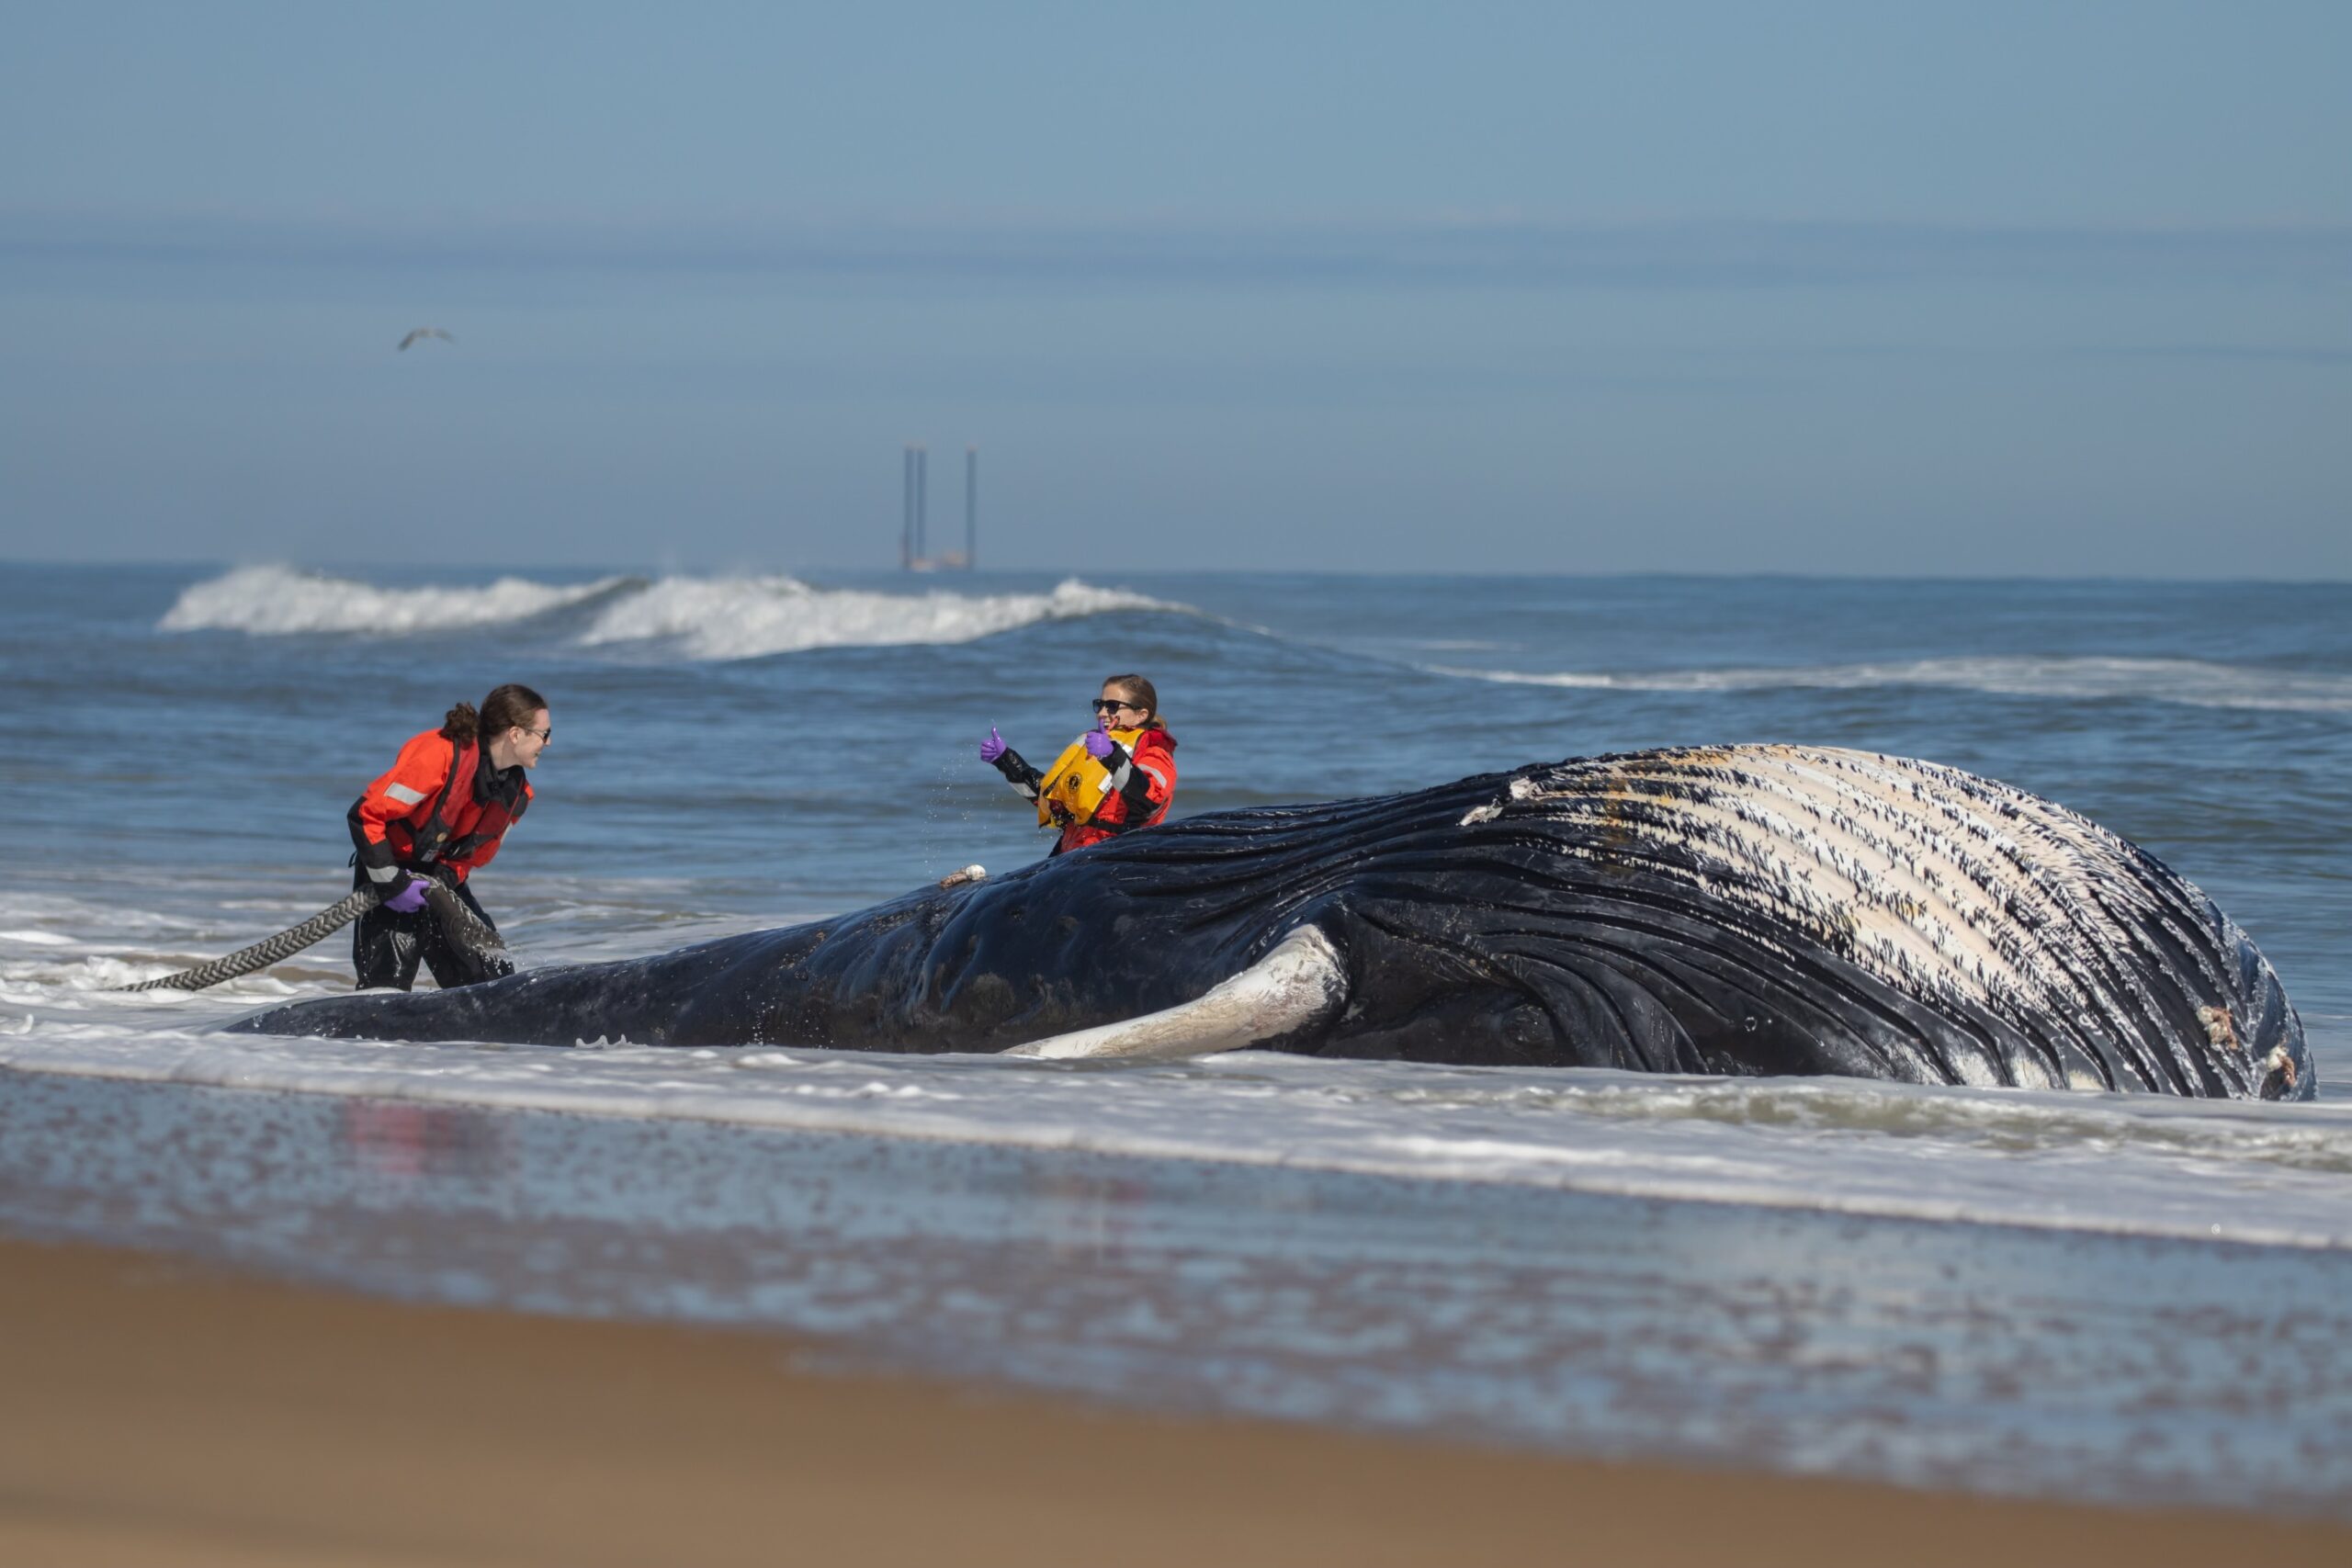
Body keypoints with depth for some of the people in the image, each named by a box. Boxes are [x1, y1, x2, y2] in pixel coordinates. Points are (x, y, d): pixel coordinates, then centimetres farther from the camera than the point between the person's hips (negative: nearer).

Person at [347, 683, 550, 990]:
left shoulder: (517, 793, -2)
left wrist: (441, 880, -12)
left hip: (443, 878, 7)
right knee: (387, 987, -15)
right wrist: (391, 883, -23)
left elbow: (476, 855, 8)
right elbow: (366, 815, -24)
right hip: (388, 871, -7)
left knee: (497, 984, 1)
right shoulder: (442, 755, -26)